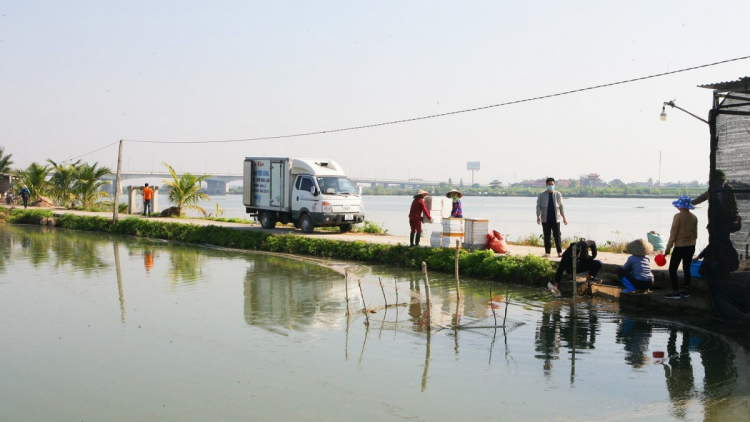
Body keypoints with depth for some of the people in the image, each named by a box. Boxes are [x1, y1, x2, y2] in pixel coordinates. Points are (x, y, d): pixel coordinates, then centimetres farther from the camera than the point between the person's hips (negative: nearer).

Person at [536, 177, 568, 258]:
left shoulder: (558, 194, 5)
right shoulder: (542, 195, 2)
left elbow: (561, 206, 9)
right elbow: (538, 206, 3)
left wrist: (564, 218, 7)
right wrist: (538, 216, -8)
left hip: (556, 219, 0)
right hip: (545, 219, 0)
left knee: (557, 236, -1)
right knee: (546, 236, 4)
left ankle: (559, 252, 5)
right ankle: (547, 252, 11)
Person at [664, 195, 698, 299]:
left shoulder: (678, 216, -15)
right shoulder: (694, 217, 4)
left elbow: (673, 234, -14)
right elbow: (695, 234, 12)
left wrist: (668, 248, -7)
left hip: (680, 247, -7)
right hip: (691, 246, 7)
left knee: (672, 269, 0)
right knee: (687, 268, 15)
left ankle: (675, 292, -4)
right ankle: (686, 290, 18)